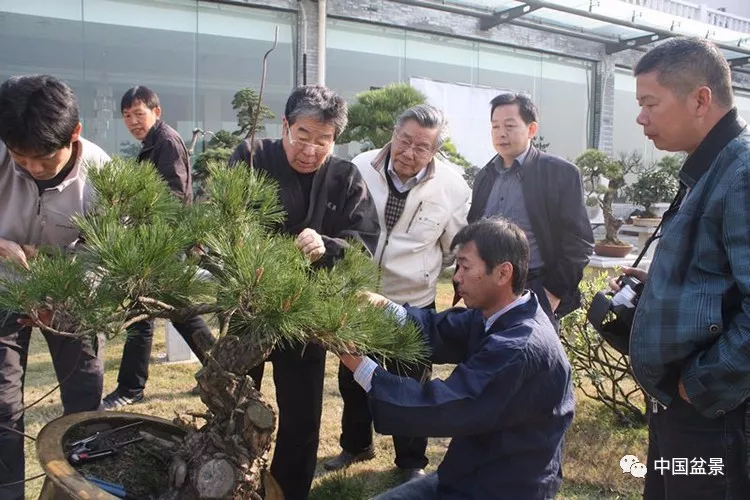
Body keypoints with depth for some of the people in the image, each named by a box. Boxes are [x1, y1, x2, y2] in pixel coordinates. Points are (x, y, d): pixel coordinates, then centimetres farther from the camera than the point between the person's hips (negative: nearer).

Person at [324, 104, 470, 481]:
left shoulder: (452, 186, -14)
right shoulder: (361, 168, -13)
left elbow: (456, 248, 1)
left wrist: (422, 272, 7)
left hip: (413, 302, -1)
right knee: (352, 377, 18)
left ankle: (412, 461, 36)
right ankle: (355, 445, 44)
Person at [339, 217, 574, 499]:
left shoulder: (521, 349, -29)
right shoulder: (497, 315, 0)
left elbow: (443, 408, -29)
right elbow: (438, 330, 3)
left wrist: (362, 367, -25)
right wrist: (384, 308, -15)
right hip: (476, 471, 8)